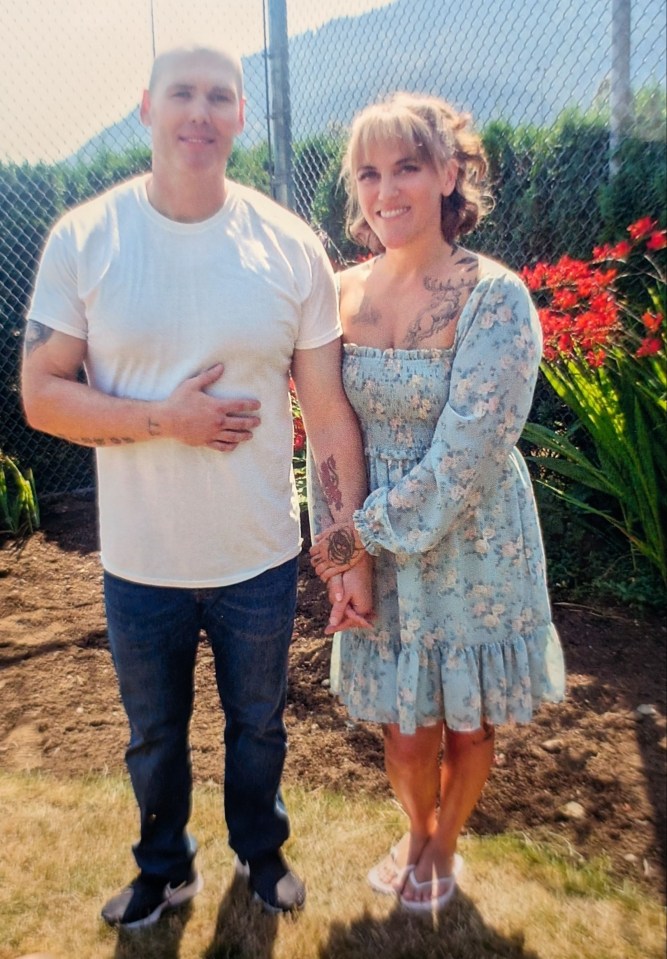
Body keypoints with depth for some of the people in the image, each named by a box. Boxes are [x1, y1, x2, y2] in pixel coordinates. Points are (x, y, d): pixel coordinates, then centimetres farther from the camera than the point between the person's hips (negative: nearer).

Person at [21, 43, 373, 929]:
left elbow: (331, 413, -5)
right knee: (155, 736, 22)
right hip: (140, 564, 1)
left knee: (258, 726, 22)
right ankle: (165, 869, 52)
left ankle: (261, 851, 52)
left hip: (261, 560, 0)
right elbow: (41, 394, -6)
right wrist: (163, 418, -21)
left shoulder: (290, 246, -7)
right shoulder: (83, 239, -7)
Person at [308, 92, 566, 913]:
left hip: (472, 545, -3)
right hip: (376, 548, 3)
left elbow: (466, 457, -20)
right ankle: (417, 836, 48)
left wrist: (368, 532, -14)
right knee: (403, 722, 15)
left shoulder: (494, 297, -16)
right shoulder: (343, 293, -2)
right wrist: (334, 544, -2)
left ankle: (444, 844, 47)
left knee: (467, 718, 15)